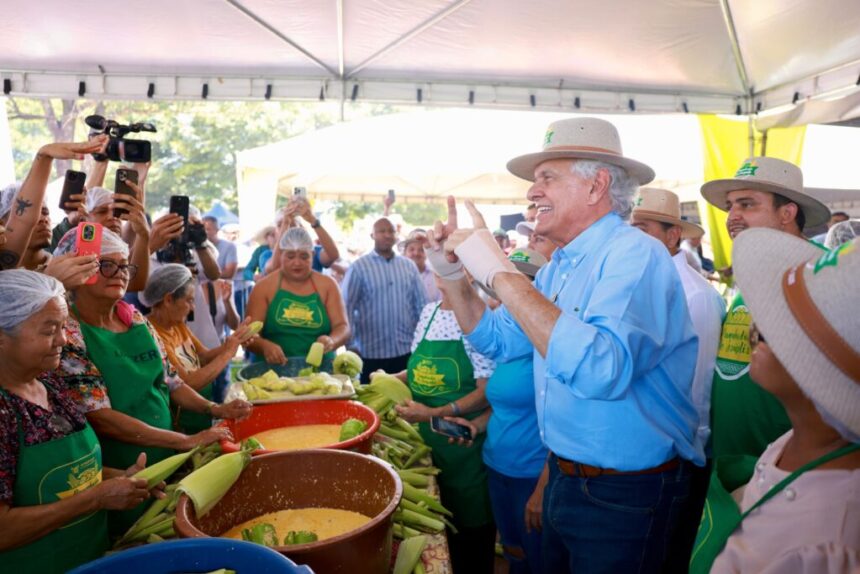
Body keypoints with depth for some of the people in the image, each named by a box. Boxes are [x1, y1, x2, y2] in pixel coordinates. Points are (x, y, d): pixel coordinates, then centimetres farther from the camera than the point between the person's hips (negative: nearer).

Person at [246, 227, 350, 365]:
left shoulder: (327, 285, 7)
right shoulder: (264, 287, 4)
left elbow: (343, 328, 3)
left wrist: (331, 341, -19)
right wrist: (265, 346, -22)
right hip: (273, 370, 0)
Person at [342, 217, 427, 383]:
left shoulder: (409, 266, 8)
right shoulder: (359, 267, -3)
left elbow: (421, 305, 11)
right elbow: (346, 308, -4)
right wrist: (350, 346, -7)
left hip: (407, 351, 3)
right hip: (372, 353, -3)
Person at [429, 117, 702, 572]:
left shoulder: (635, 256, -22)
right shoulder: (559, 266, 5)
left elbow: (601, 371, -39)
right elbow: (498, 340, 14)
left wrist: (502, 275, -34)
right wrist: (451, 272, 2)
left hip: (623, 499, -8)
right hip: (563, 478, 8)